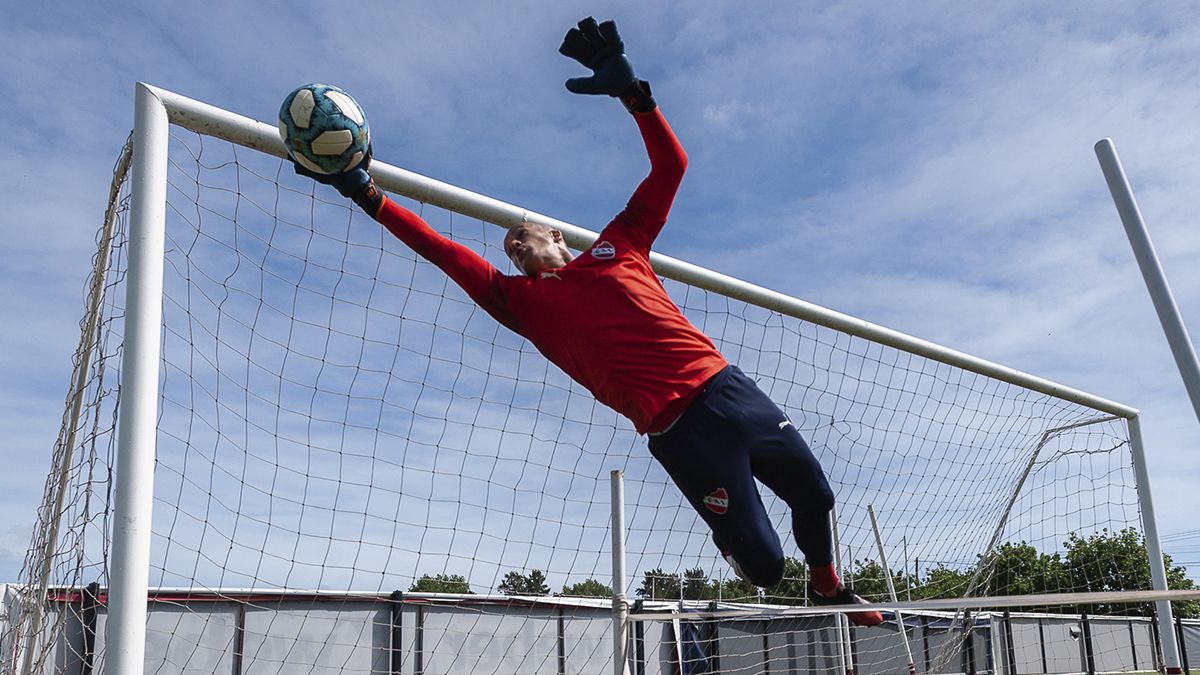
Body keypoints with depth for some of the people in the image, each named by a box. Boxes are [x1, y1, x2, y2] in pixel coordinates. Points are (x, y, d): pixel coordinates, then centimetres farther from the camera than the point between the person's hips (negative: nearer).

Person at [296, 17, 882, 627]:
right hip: (677, 431, -2)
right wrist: (368, 194, -6)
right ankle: (731, 541, 33)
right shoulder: (522, 300, 8)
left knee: (815, 495, 15)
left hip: (727, 388, 3)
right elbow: (443, 251, 0)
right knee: (764, 564, -4)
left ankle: (828, 587, 45)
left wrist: (631, 90, -1)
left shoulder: (617, 246, 13)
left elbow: (670, 167, 11)